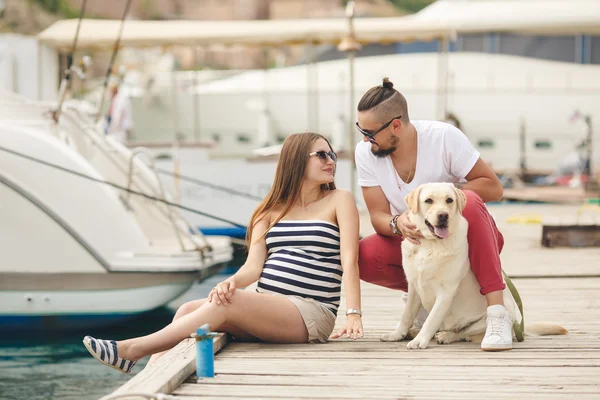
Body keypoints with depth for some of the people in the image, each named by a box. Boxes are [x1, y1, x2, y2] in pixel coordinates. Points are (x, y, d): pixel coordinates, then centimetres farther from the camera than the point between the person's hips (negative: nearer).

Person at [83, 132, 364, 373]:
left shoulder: (339, 201, 5)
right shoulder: (272, 210, 17)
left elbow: (350, 260, -7)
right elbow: (254, 265, 2)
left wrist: (353, 315, -22)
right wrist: (232, 282, -22)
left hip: (311, 314, -5)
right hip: (265, 311, 5)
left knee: (226, 304, -28)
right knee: (188, 310, -17)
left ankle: (132, 350, -25)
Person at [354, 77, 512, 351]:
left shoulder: (444, 137, -18)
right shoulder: (365, 153, -10)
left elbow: (493, 188, -15)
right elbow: (378, 215, -10)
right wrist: (397, 223, -34)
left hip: (463, 236, -3)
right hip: (415, 241, 3)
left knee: (469, 201, -37)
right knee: (361, 257, -27)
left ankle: (497, 312, -36)